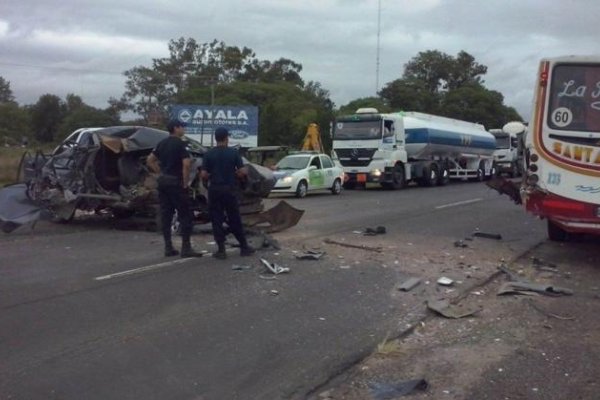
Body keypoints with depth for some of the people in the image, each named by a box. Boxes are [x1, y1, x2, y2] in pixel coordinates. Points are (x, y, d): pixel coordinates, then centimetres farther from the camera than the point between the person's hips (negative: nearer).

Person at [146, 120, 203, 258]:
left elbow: (150, 161, 16)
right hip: (175, 182, -8)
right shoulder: (179, 144, -11)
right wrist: (185, 182, -13)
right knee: (185, 215, -2)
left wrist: (161, 173, 13)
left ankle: (168, 247, 12)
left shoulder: (162, 143, 12)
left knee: (165, 214, 9)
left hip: (163, 181, 8)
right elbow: (186, 164, -22)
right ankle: (186, 248, -4)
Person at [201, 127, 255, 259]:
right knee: (235, 220, 10)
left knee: (216, 220, 5)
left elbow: (204, 175, -6)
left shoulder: (208, 154, -2)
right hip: (229, 190, 0)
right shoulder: (233, 152, -3)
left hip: (214, 190, 0)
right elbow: (243, 172, -7)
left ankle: (221, 250, 3)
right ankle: (244, 247, 17)